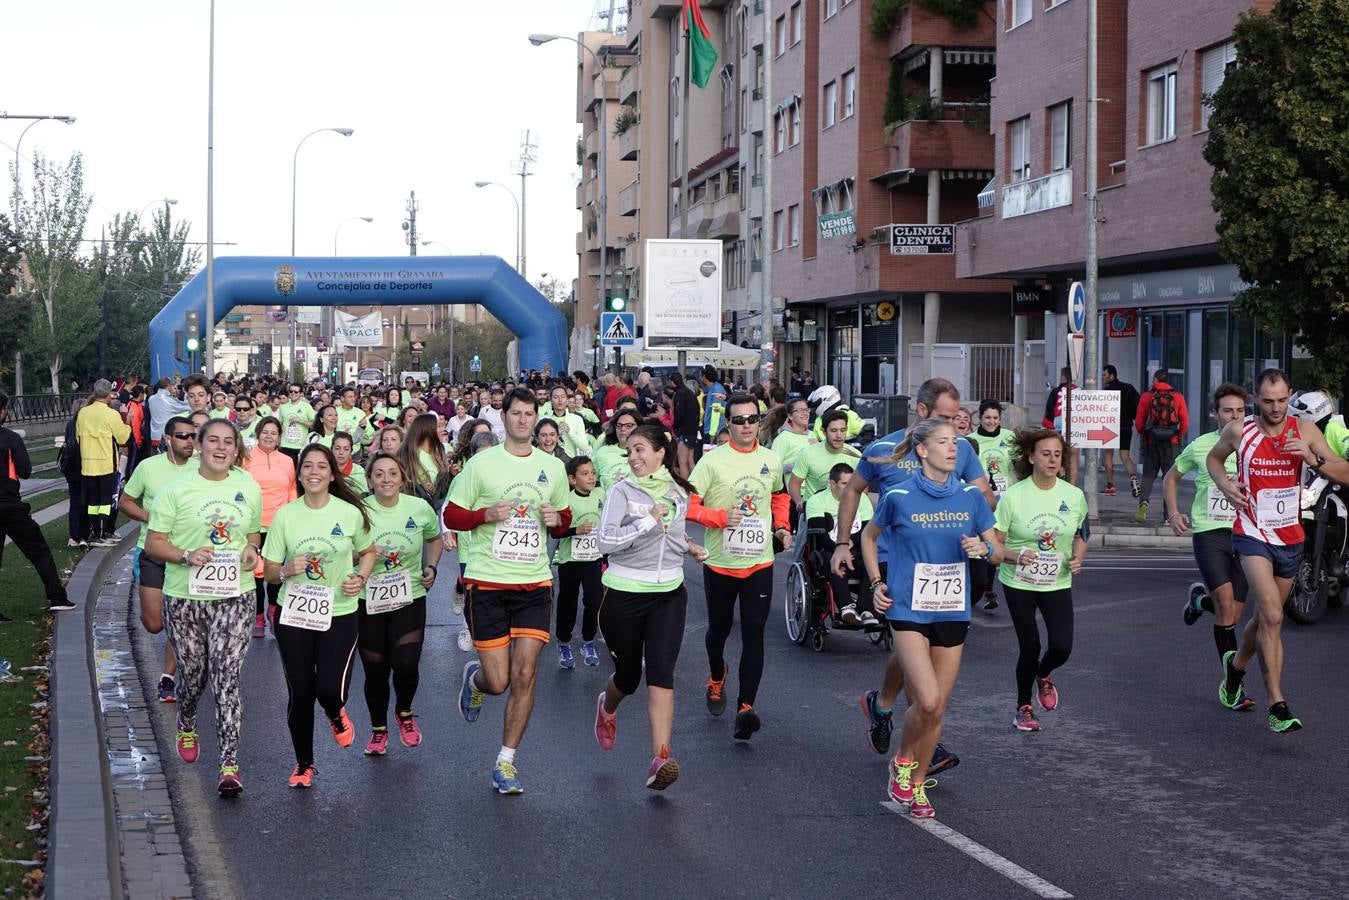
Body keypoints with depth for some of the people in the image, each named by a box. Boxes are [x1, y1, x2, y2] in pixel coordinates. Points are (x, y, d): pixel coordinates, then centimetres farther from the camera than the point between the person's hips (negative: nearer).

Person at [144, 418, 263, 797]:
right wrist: (187, 556, -22)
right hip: (185, 596, 0)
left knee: (227, 677, -10)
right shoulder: (177, 489, -5)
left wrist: (251, 551, -3)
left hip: (234, 596, 1)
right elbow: (153, 543, -4)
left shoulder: (249, 488, 5)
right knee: (192, 673, 14)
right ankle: (186, 726, 49)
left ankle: (230, 765, -11)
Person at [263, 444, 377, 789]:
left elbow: (368, 552, 13)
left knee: (330, 690, -13)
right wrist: (287, 571, -21)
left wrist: (361, 578, -6)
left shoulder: (350, 513, -4)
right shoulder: (285, 515, -3)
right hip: (294, 616, 1)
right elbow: (270, 572, 1)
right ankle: (303, 764, 25)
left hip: (339, 614, -1)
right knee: (300, 693, 4)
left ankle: (336, 715, 27)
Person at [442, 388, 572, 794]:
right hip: (487, 582, -3)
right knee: (498, 681, -3)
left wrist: (557, 519, -3)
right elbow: (452, 515, 1)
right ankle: (474, 677, 35)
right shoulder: (482, 464, -2)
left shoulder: (553, 467, 9)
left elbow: (565, 519, 21)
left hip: (535, 583, 3)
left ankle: (506, 762, 8)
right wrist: (488, 514, -16)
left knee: (524, 675, -4)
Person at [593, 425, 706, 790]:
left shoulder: (680, 492, 6)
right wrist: (650, 521, -24)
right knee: (628, 675, 11)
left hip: (669, 594, 2)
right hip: (624, 593, -2)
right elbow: (606, 542, -21)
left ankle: (661, 758, -21)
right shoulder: (622, 491, -8)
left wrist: (688, 546, 9)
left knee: (661, 672, -14)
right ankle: (607, 706, 48)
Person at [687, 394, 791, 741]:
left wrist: (781, 526, 7)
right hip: (720, 562, -1)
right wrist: (721, 517, -22)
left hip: (759, 562, 1)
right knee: (719, 629, 17)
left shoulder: (771, 460, 4)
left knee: (754, 633, -10)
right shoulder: (712, 461, -9)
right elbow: (687, 504, -11)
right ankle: (717, 678, 47)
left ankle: (745, 707, -13)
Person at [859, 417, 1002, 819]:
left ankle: (917, 785, 25)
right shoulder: (899, 497, -7)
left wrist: (983, 548, -14)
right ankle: (902, 761, 12)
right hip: (909, 609, -4)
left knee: (937, 707, 7)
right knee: (927, 701, -16)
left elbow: (997, 549, 9)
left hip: (952, 610, 4)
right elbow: (869, 536, 11)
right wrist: (877, 583, 3)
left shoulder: (970, 496, 1)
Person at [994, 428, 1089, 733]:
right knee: (1030, 646, -1)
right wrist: (1017, 556, -28)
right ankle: (1023, 709, 23)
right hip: (1019, 583, -2)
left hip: (1057, 583, 3)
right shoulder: (1013, 496, -13)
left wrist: (1077, 558, -8)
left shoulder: (1074, 496, -3)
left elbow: (1080, 536, 13)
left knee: (1062, 647, -9)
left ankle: (1044, 675, 29)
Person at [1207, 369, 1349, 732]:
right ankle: (1277, 706, -18)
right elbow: (1213, 458, 15)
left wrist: (1314, 459, -23)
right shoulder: (1238, 431, -6)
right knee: (1272, 617, -19)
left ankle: (1236, 665, 48)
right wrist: (1224, 484, -4)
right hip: (1252, 535, -3)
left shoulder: (1304, 431, -4)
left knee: (1265, 618, 17)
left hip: (1290, 538, 3)